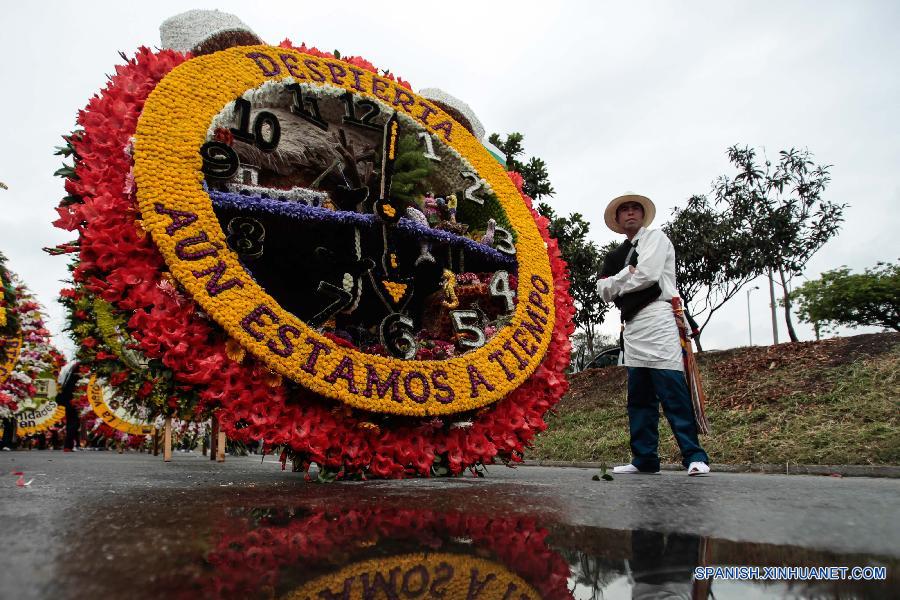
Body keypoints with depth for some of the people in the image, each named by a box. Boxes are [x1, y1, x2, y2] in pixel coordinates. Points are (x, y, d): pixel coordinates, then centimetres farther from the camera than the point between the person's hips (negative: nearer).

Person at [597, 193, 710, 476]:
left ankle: (694, 457, -9)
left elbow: (647, 275, -9)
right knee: (639, 397, 5)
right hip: (631, 325, 7)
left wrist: (617, 284, 6)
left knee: (672, 391, -13)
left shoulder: (655, 237, 7)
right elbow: (603, 291, 12)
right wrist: (627, 274, -4)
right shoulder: (615, 256, 24)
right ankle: (644, 459, 9)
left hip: (656, 318, -7)